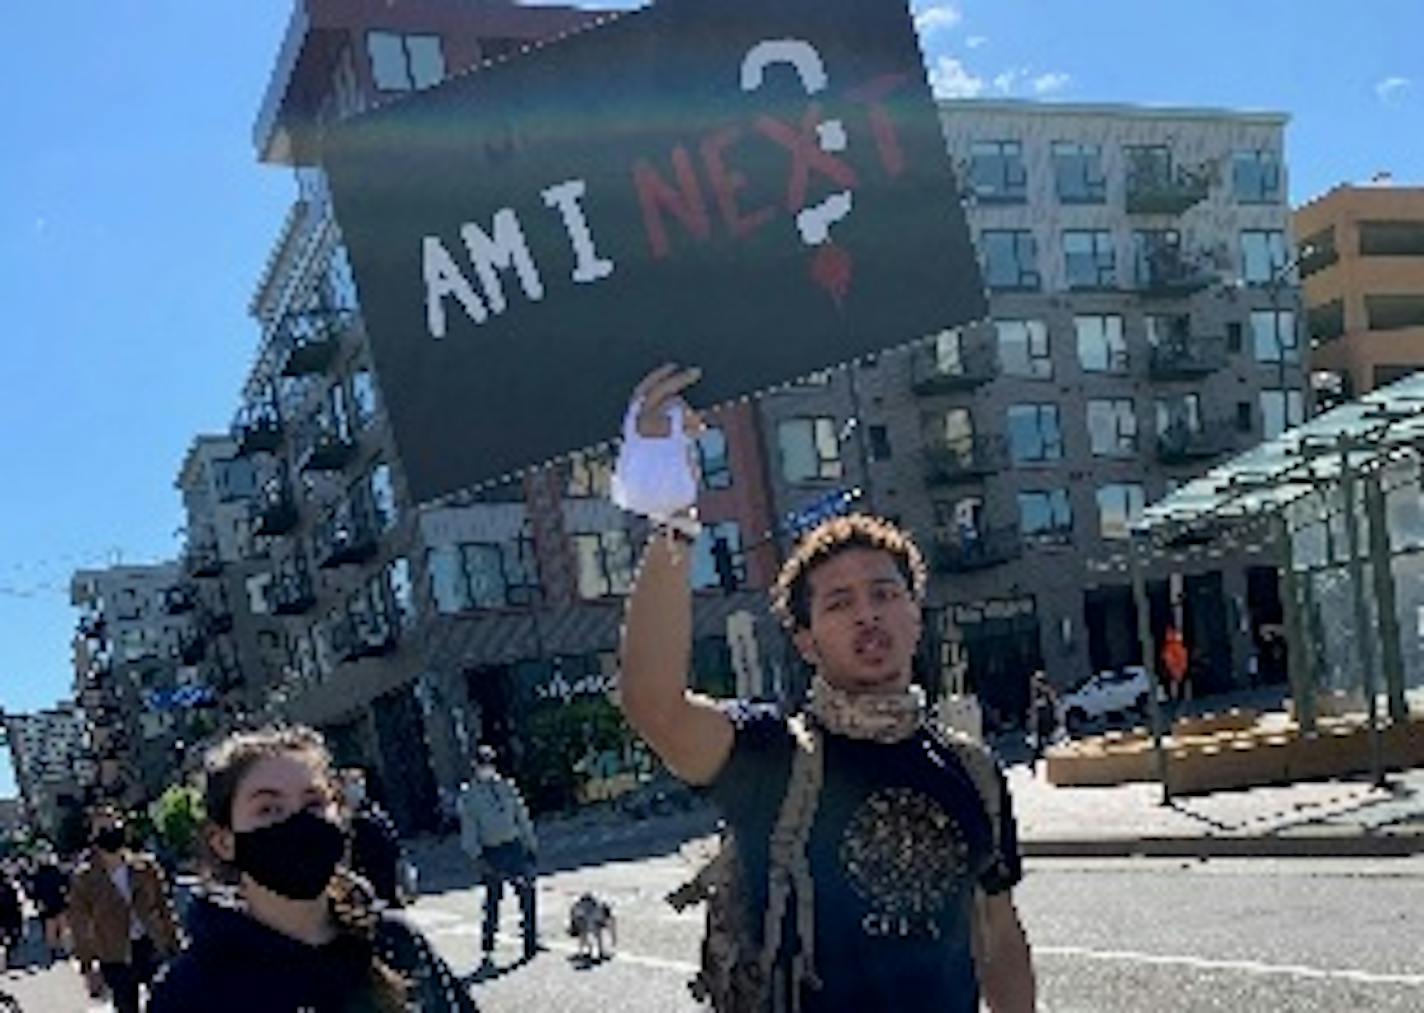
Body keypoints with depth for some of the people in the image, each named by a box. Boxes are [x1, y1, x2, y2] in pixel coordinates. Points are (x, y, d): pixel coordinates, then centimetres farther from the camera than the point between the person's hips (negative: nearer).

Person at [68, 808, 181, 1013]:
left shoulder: (146, 866, -2)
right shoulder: (83, 879, -7)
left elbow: (164, 908, 5)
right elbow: (80, 926, -3)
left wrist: (173, 948, 4)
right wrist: (88, 967, -4)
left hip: (152, 948, 1)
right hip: (115, 958, -1)